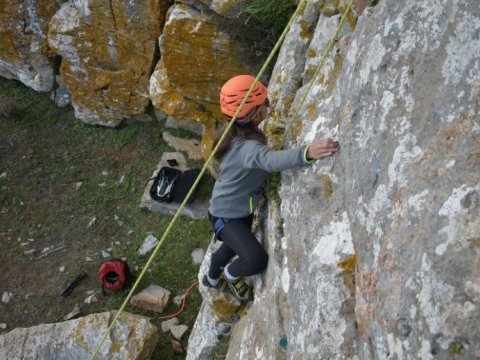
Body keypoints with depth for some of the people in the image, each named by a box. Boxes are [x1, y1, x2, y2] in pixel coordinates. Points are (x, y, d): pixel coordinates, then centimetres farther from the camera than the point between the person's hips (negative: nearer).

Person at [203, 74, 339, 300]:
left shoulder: (240, 134, -7)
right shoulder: (246, 147, -38)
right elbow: (270, 160, -61)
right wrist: (307, 153, -77)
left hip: (242, 210, 10)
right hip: (227, 216, -9)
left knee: (232, 248, 32)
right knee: (257, 260, -24)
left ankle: (212, 279, 63)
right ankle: (230, 275, 11)